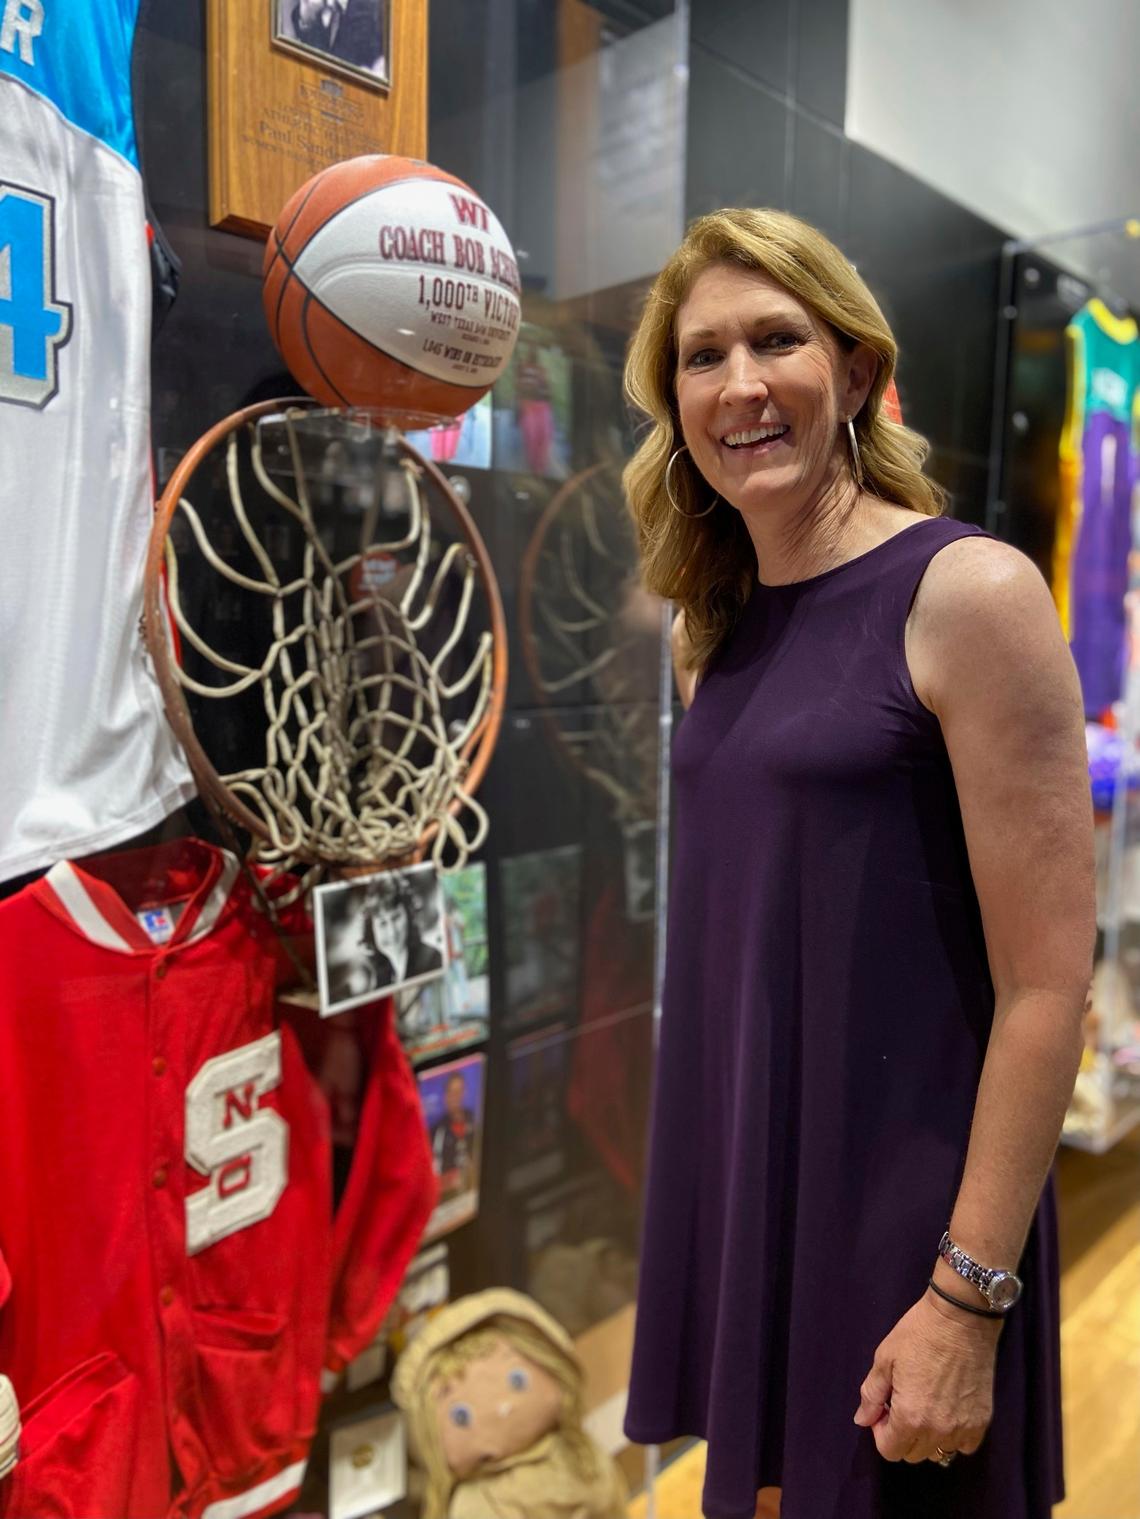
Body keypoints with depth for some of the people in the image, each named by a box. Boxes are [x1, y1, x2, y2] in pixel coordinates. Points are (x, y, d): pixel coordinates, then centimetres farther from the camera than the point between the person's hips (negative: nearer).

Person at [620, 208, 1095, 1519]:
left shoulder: (967, 592, -16)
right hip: (735, 1189, 6)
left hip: (898, 1204, -6)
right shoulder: (716, 631, 4)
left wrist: (968, 1297, -15)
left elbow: (1047, 983, -17)